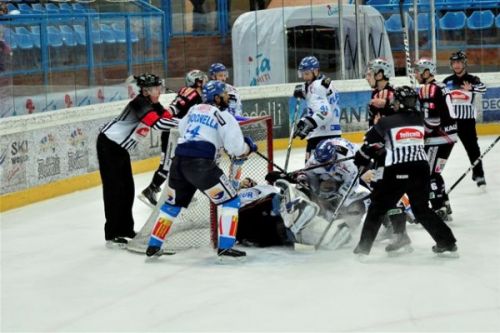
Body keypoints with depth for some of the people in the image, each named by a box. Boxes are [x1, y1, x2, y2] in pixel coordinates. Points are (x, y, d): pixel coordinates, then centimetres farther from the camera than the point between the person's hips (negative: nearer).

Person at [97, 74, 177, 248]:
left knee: (127, 188, 12)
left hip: (121, 148, 9)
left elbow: (168, 118, -3)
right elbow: (158, 123, -36)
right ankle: (112, 235, -4)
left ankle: (125, 229, 23)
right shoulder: (140, 103, -25)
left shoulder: (154, 105, 4)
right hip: (108, 144, -9)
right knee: (114, 188, -8)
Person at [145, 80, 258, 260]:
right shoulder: (224, 116, 0)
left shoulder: (194, 109, 20)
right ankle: (225, 246, -7)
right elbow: (236, 148, -7)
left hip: (179, 160, 7)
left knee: (173, 203, 24)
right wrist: (248, 146, 14)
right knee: (231, 200, 3)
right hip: (200, 164, -7)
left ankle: (153, 246, 25)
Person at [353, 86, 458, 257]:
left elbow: (370, 143, 10)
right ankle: (447, 242, 16)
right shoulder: (419, 119, 12)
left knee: (378, 207, 11)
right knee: (422, 209, 20)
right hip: (421, 169, 4)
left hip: (396, 173, -4)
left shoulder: (386, 122, 1)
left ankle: (364, 246, 9)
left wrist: (361, 160, 29)